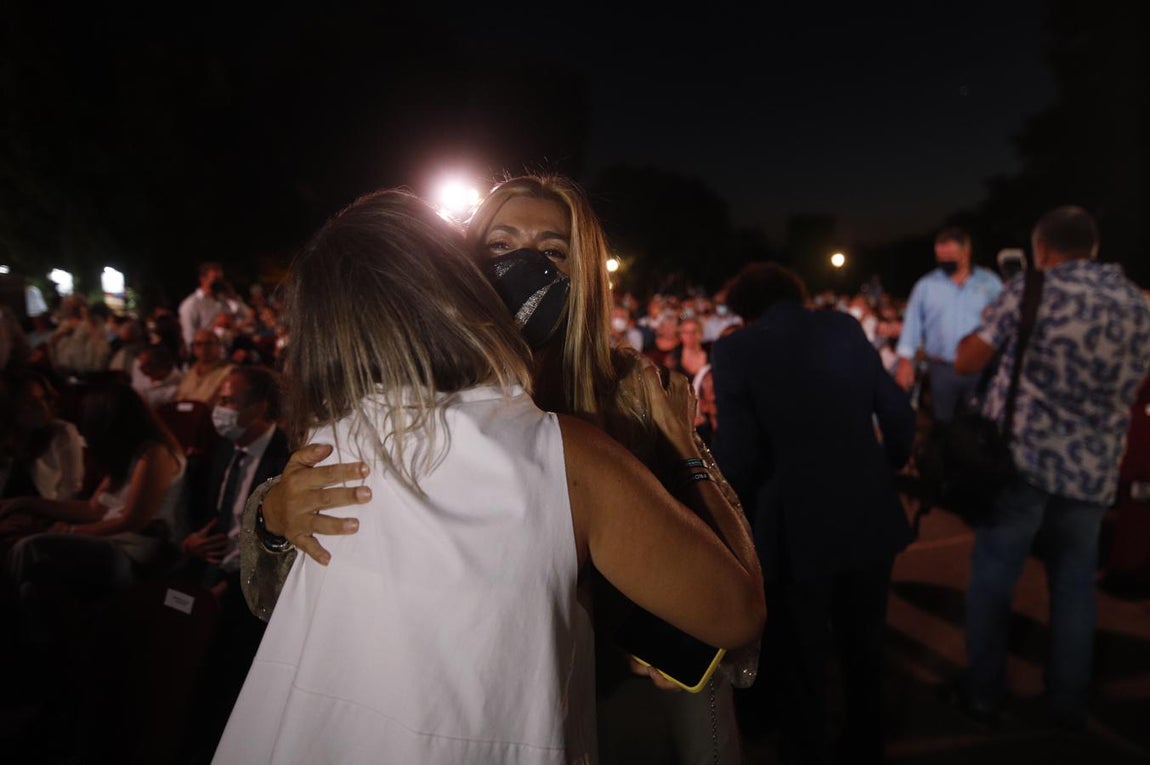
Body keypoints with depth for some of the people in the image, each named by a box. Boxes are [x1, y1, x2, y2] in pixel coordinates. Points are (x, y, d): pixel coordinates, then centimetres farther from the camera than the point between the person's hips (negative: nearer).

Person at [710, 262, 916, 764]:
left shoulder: (736, 348, -10)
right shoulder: (846, 327, 3)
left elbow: (737, 455, -15)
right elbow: (899, 416, 7)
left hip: (796, 530, -5)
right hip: (871, 518, 6)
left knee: (798, 669, 14)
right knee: (863, 651, 27)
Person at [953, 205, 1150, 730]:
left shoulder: (1030, 289, -5)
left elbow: (966, 363, -4)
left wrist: (991, 324, 13)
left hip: (1019, 457, -4)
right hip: (1093, 470, 4)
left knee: (992, 577, 7)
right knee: (1074, 585, 15)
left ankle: (984, 695, 17)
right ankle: (1068, 704, 25)